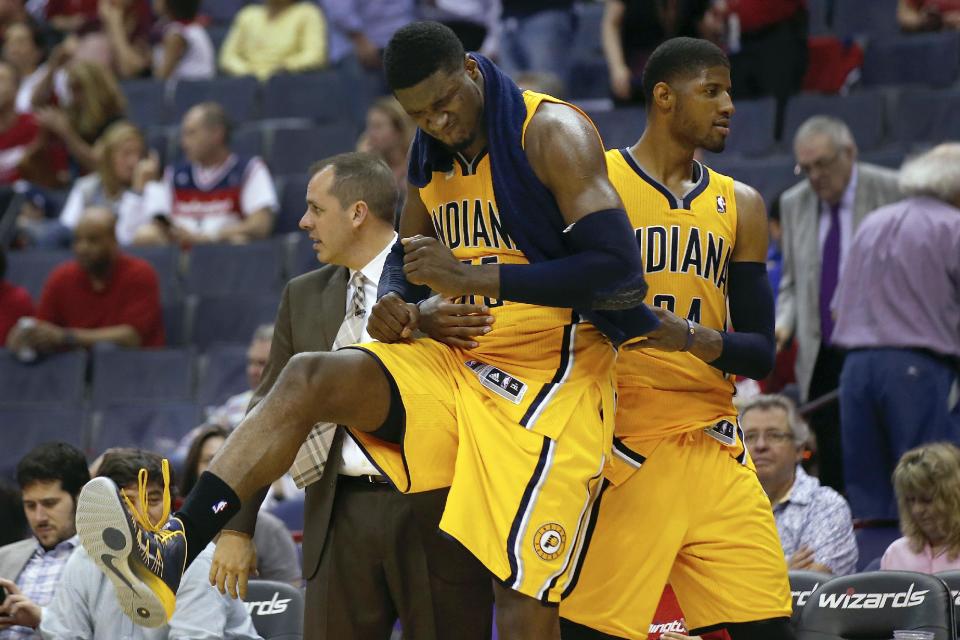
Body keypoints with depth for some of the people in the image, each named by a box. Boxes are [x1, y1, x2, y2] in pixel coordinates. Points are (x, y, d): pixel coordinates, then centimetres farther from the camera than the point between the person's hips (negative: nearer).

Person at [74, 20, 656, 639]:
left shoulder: (552, 133, -14)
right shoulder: (434, 151, 9)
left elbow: (619, 270, -22)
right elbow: (408, 253, 25)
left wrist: (472, 276, -24)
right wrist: (395, 305, 0)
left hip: (552, 374, -7)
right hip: (460, 362, 7)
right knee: (310, 378, -14)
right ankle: (172, 551, -26)